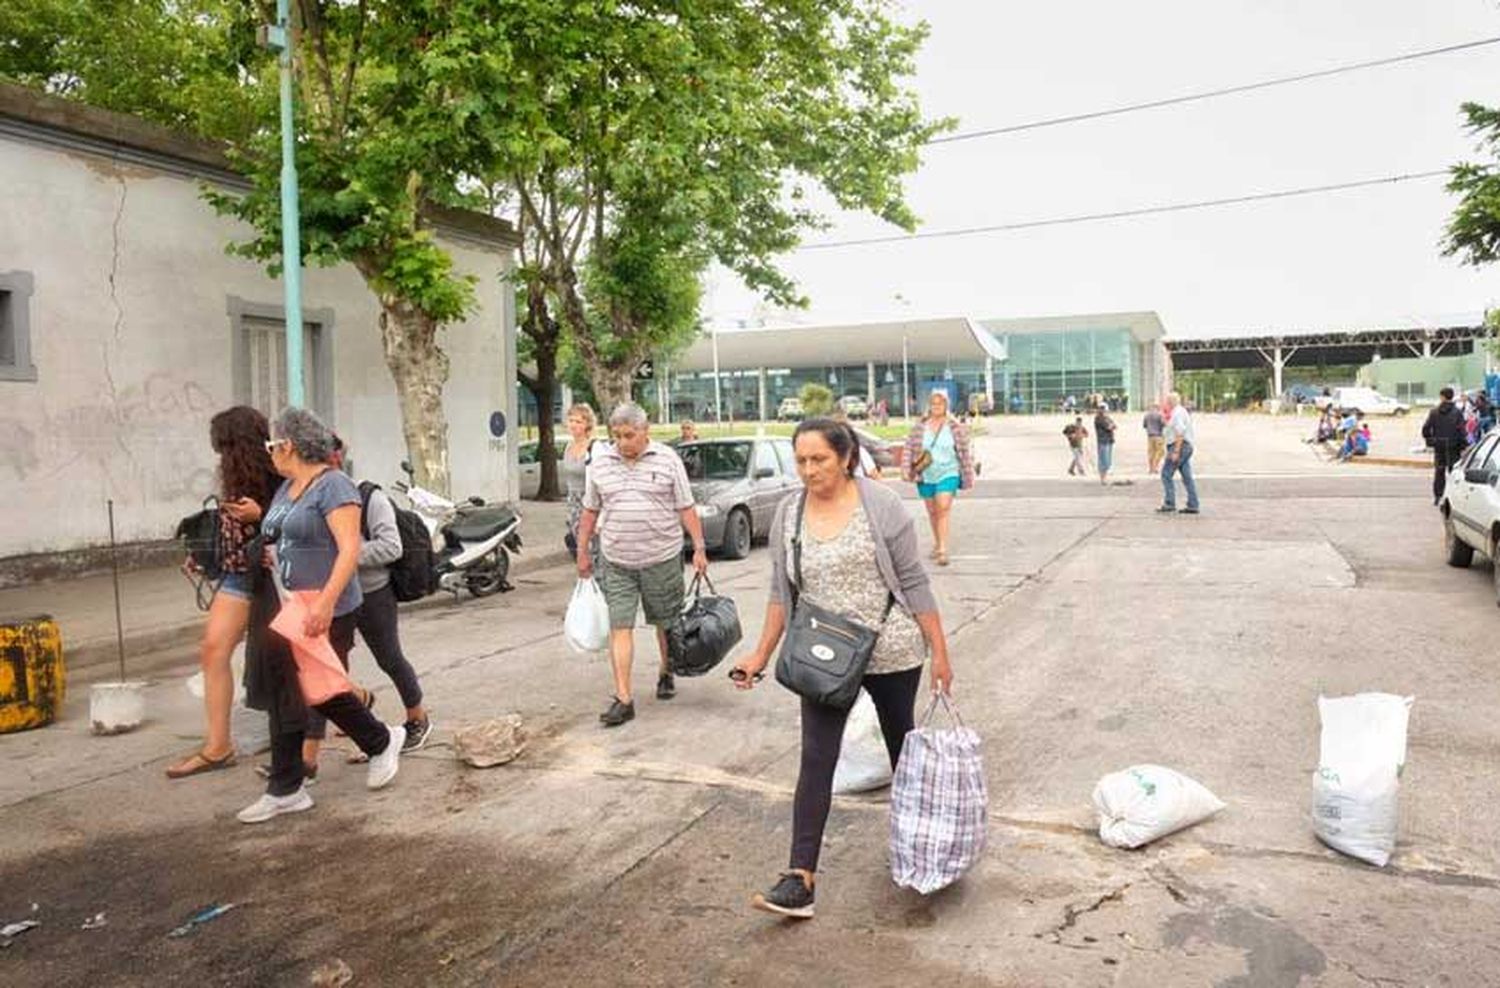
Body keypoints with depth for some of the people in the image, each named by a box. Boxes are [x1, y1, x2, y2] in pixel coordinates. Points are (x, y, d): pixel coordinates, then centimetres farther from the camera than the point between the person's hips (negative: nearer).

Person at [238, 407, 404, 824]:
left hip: (323, 612, -8)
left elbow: (349, 549, -21)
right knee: (284, 695, 7)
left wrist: (325, 601, -31)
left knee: (322, 691, 1)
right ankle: (285, 790, 15)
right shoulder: (287, 488, 15)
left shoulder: (333, 486, -13)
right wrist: (269, 555, 4)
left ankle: (382, 742, 26)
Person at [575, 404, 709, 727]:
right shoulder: (599, 463, 4)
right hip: (616, 561, 1)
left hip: (662, 557, -1)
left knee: (666, 622, 12)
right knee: (620, 628, -3)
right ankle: (623, 699, -1)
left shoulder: (667, 459, -3)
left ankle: (666, 674, 35)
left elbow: (686, 509, -1)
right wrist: (583, 551, 12)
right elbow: (590, 511, 12)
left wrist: (699, 547, -5)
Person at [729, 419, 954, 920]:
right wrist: (762, 654, 6)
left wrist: (940, 652, -8)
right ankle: (801, 880, -4)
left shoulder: (881, 504, -11)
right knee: (816, 760, -5)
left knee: (900, 742, 17)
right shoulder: (787, 514, 0)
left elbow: (913, 582, -8)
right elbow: (781, 591, 9)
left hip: (891, 652, -2)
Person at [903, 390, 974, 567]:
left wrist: (968, 477, 0)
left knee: (943, 509, -14)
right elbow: (910, 449, 3)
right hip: (925, 476, 3)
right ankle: (937, 544, 33)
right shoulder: (919, 427, 1)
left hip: (948, 474, -3)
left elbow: (965, 452, 0)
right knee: (932, 512, 14)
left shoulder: (956, 427, -4)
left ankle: (943, 550, -16)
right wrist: (908, 470, -7)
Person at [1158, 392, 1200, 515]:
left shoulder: (1178, 413, -12)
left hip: (1179, 446, -10)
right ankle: (1193, 506, 5)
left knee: (1166, 474, -7)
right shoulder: (1182, 412, 20)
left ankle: (1170, 504, -9)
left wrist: (1176, 451, -23)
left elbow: (1180, 433, -21)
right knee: (1187, 477, 6)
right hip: (1187, 447, 10)